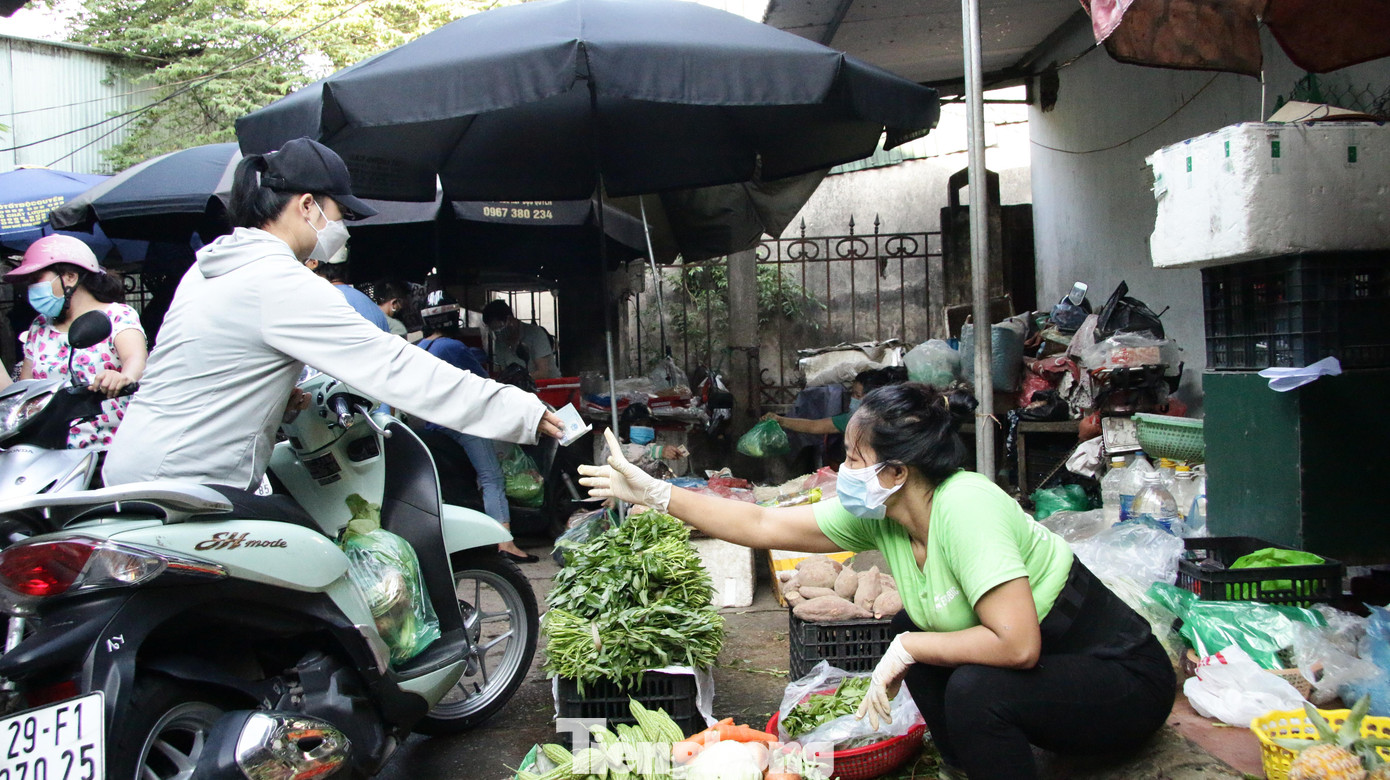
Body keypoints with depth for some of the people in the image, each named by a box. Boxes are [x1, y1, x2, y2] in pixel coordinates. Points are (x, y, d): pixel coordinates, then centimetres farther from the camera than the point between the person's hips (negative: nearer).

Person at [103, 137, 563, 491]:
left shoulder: (211, 266, 11)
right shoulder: (282, 284, -18)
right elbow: (393, 368, -22)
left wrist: (276, 396, 8)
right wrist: (524, 412, -20)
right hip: (186, 486, -10)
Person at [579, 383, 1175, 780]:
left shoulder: (964, 510, -30)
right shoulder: (877, 515, -7)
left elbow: (1016, 645, -36)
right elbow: (764, 526, -4)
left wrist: (908, 651, -23)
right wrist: (654, 493, -4)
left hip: (1125, 677, -8)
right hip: (1042, 662, 8)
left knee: (976, 689, -29)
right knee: (911, 629, 2)